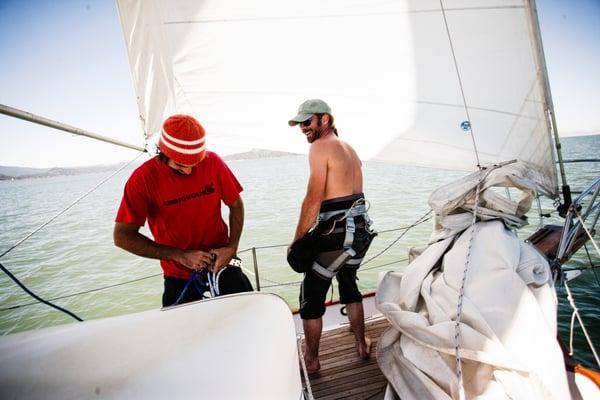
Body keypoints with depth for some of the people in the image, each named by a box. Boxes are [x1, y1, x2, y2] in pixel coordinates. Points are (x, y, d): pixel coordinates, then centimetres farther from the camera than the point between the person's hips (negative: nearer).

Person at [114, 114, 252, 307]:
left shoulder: (213, 162, -11)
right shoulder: (143, 178, -14)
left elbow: (236, 205, 0)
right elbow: (123, 236, -13)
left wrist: (232, 247, -12)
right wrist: (180, 256, -18)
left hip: (219, 257, 1)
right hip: (178, 272, 0)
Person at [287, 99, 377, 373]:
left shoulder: (320, 147, -11)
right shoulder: (349, 148, 15)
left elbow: (313, 200, -17)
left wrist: (297, 240, -10)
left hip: (336, 232, -9)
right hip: (360, 227, 9)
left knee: (312, 296, 8)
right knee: (349, 284, 26)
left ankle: (311, 360, 24)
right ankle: (362, 345, 40)